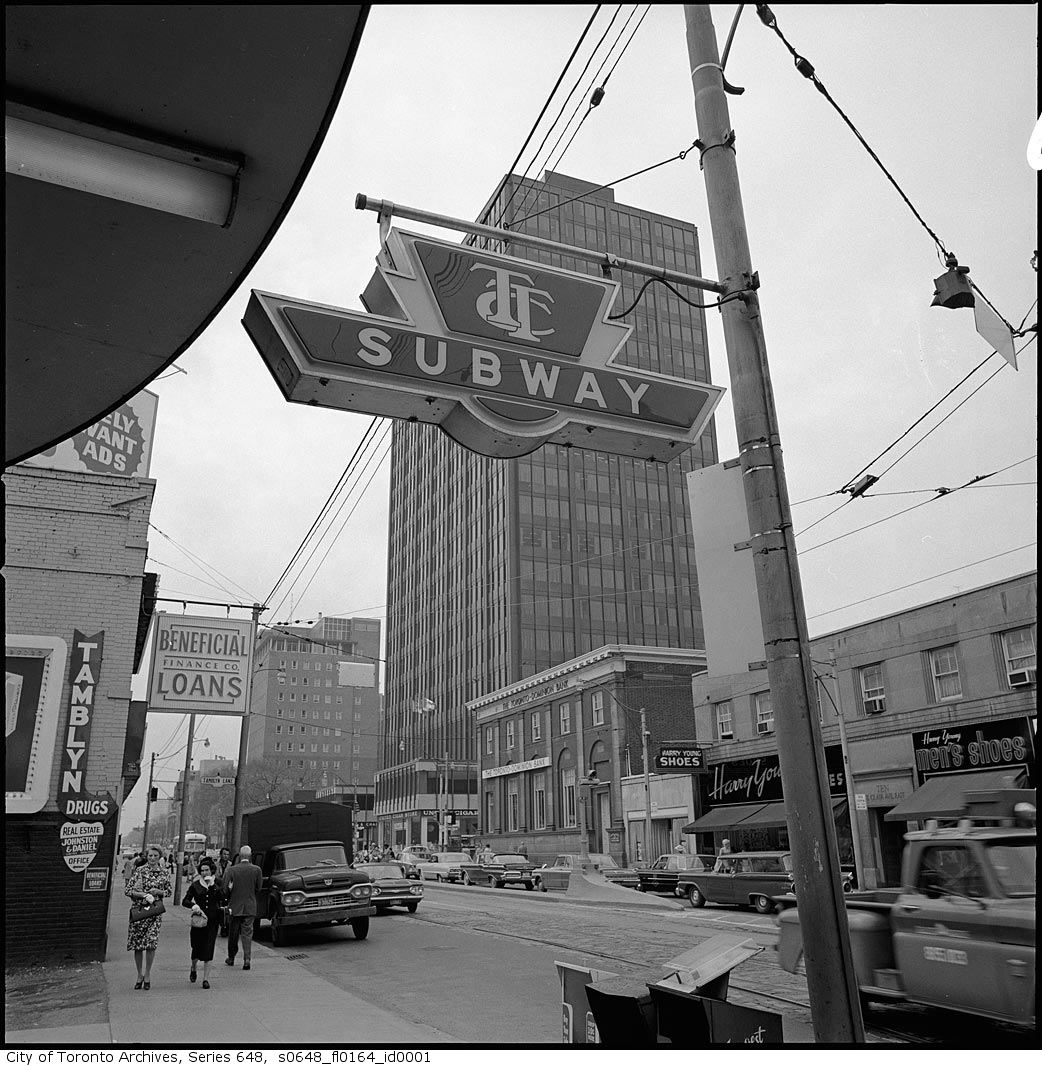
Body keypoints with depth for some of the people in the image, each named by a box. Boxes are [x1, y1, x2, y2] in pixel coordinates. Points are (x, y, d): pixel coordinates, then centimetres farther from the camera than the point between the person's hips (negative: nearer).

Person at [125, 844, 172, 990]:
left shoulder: (164, 872, 4)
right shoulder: (139, 871, -2)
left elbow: (169, 891, 13)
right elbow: (127, 890, -3)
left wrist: (158, 892, -7)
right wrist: (143, 894, -15)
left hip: (155, 911, 0)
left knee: (151, 943, -9)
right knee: (137, 944, 5)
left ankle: (147, 974, 9)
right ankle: (140, 974, 24)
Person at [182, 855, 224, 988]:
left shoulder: (217, 883, 3)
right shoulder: (195, 885, 3)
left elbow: (222, 898, -11)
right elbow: (185, 901, -1)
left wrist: (213, 885, -17)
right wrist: (193, 905, -20)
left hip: (212, 920, 0)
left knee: (208, 950, -5)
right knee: (197, 948, 5)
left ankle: (206, 978, 4)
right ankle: (193, 969, 37)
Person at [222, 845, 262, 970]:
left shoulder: (231, 870, -11)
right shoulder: (256, 870, -8)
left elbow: (224, 888, -8)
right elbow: (258, 888, -1)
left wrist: (228, 898, 12)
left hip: (234, 906, 0)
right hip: (250, 907, 0)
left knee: (233, 934, 16)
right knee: (248, 933, 6)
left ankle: (231, 958, 28)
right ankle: (247, 959, -5)